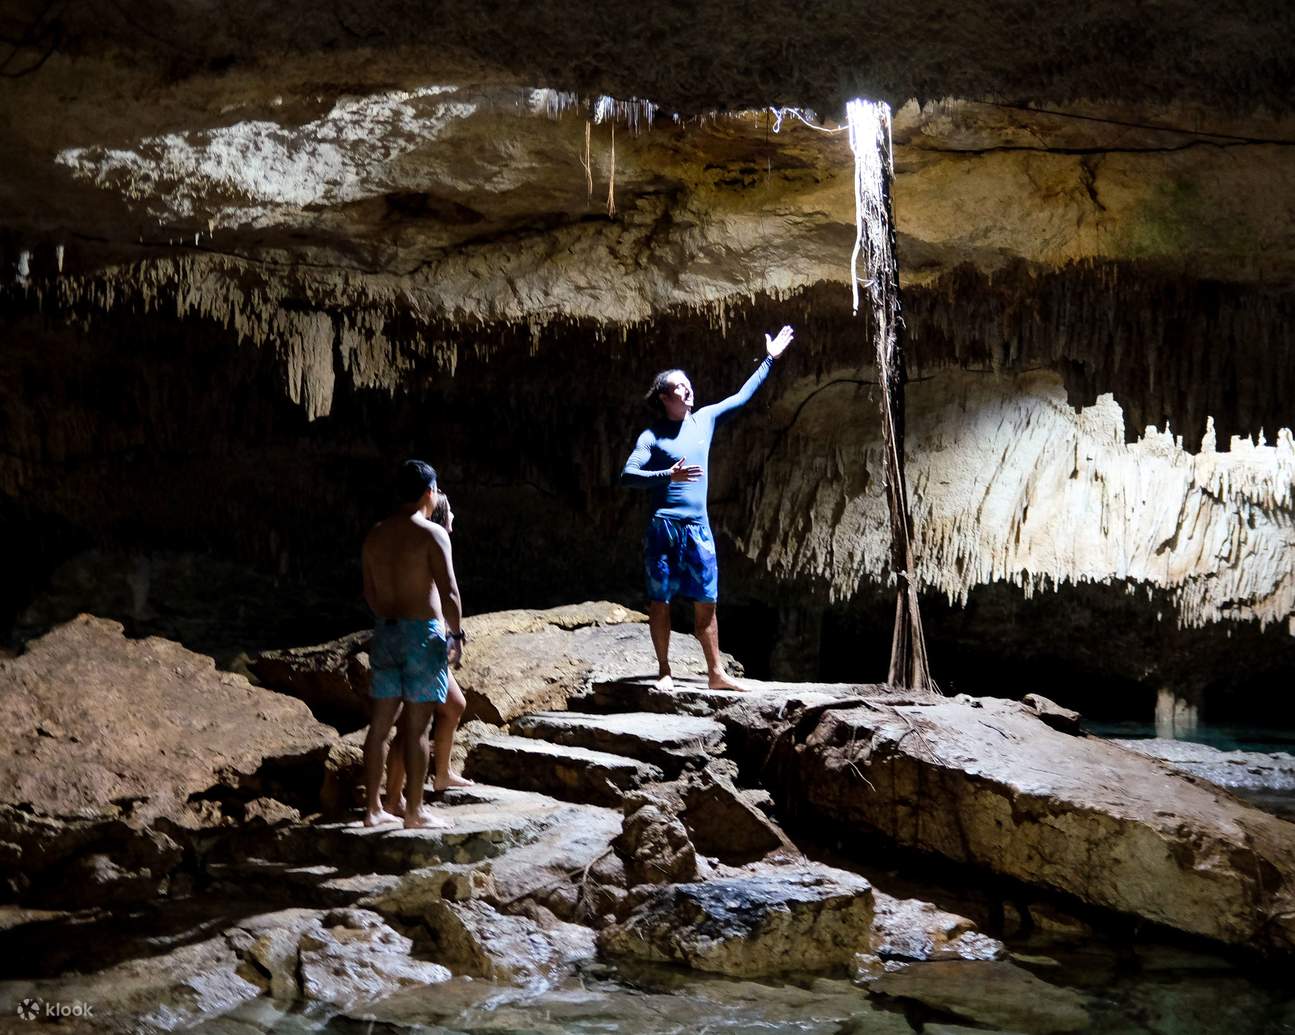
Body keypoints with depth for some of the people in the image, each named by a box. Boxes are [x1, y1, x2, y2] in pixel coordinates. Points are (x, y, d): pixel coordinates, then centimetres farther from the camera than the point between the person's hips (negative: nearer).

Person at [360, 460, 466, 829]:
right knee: (417, 726, -1)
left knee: (380, 724, 10)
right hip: (423, 632, -6)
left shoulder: (375, 535, 9)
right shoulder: (431, 533, -11)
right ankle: (415, 810, 4)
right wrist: (456, 635, -5)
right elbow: (449, 592, -16)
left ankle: (373, 808, 15)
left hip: (385, 632, 6)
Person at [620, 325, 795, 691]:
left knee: (706, 603, 4)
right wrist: (669, 475, -24)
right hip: (664, 526, -4)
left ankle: (715, 674, 8)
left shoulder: (705, 419, 11)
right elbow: (628, 476, -12)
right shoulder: (652, 436, -3)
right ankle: (664, 671, 9)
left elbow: (742, 396, 21)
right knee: (660, 601, 1)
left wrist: (769, 360, 23)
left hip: (699, 527, 4)